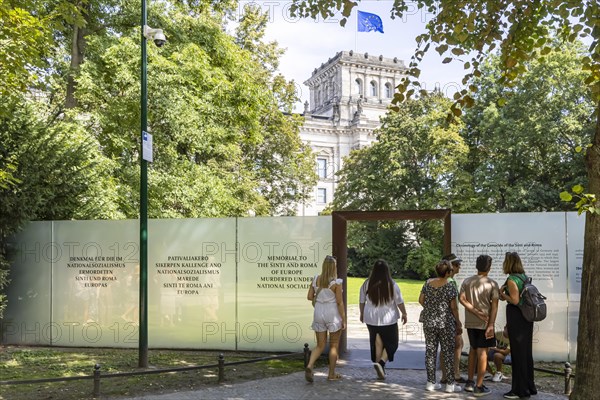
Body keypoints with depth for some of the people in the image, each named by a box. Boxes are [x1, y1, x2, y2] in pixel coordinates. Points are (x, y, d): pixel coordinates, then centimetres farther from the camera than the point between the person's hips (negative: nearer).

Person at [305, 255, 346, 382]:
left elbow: (309, 297, 3)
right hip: (333, 314, -4)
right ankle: (332, 374, 19)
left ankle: (310, 365, -10)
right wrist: (344, 320, -6)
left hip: (318, 313, 4)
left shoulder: (316, 279, -1)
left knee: (320, 345, 13)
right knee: (334, 346, 12)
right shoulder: (336, 282, -14)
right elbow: (340, 302, -12)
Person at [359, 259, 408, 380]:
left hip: (371, 319, 3)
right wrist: (404, 313, 12)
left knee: (377, 343, 12)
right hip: (388, 319, -3)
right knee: (391, 343, 10)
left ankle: (380, 371, 16)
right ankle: (381, 362, -12)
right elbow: (400, 302, -2)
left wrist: (362, 314, 22)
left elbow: (361, 301, 7)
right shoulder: (392, 285, -9)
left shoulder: (366, 284, -2)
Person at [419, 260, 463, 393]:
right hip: (446, 323, -4)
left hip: (429, 322, 5)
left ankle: (431, 382, 15)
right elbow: (453, 307, -10)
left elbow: (421, 300, 7)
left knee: (430, 351, 10)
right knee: (448, 352, 5)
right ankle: (450, 384, 11)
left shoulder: (428, 283, 2)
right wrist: (458, 323, 1)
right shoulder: (450, 286, -13)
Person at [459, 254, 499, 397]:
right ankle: (479, 387, 1)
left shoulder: (467, 281, 3)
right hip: (485, 323, -4)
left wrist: (476, 312, -9)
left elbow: (462, 299, -8)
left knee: (473, 349, 18)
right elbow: (494, 306, -13)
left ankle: (469, 382, 24)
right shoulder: (492, 284, -7)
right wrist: (491, 325, -14)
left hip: (470, 322, 4)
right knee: (482, 353, 0)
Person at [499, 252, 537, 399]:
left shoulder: (512, 279, -15)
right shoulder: (524, 277, 10)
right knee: (527, 351, 16)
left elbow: (515, 300, -20)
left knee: (518, 353, -1)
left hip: (516, 317, -8)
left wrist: (502, 293, -6)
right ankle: (529, 387, 26)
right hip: (527, 317, 8)